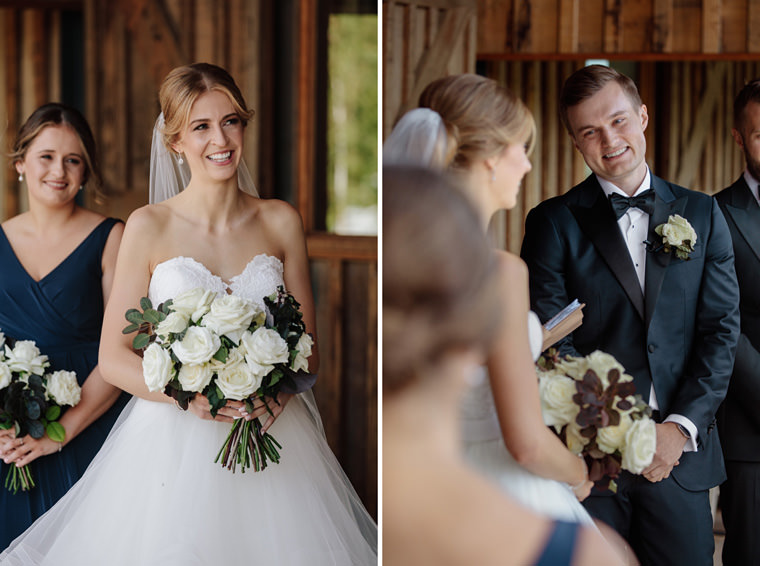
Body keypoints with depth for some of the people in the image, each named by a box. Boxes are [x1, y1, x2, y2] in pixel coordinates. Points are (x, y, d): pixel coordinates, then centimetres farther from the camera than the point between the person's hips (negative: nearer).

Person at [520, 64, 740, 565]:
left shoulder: (701, 215, 9)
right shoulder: (553, 223, 1)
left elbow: (721, 329, 4)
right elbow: (550, 344, -5)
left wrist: (681, 426, -9)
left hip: (682, 451, 2)